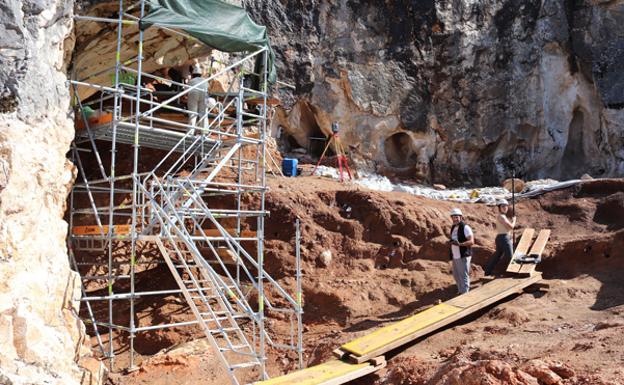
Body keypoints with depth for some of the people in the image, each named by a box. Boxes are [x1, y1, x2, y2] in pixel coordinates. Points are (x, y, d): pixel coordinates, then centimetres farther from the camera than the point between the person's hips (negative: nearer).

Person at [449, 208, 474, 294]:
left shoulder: (465, 227, -11)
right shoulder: (453, 227, 13)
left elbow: (471, 242, -18)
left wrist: (460, 244, -31)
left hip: (463, 256, -8)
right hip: (455, 256, 8)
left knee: (464, 276, -6)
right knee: (456, 275, 15)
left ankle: (465, 294, -2)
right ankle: (461, 291, 30)